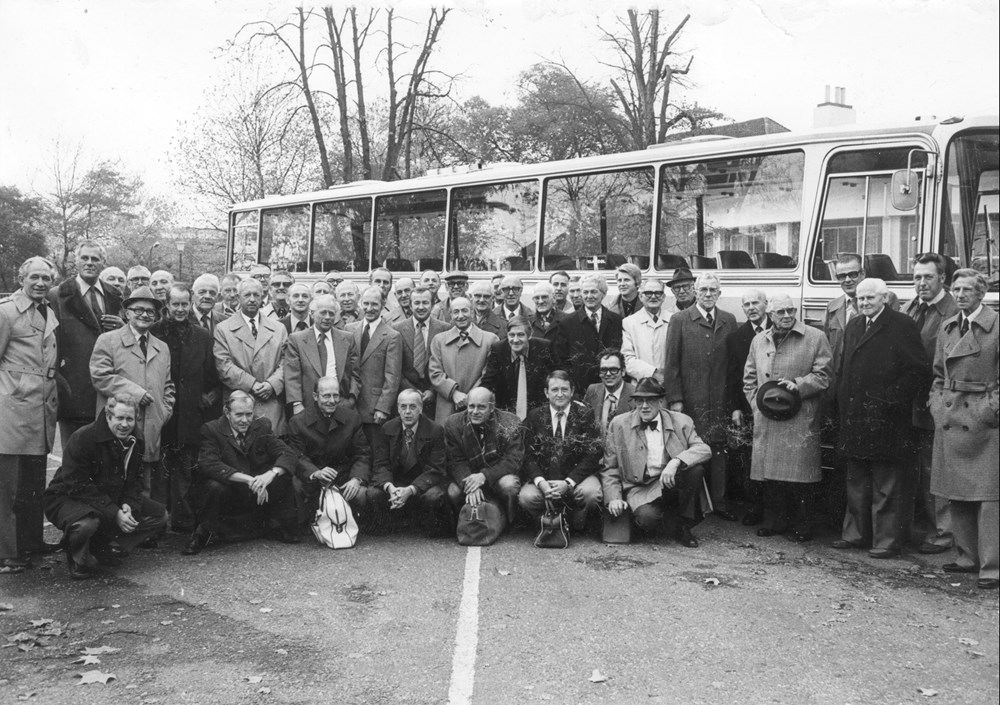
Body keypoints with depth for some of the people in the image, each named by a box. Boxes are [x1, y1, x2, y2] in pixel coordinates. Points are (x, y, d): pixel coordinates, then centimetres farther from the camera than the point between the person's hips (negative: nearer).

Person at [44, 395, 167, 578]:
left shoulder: (135, 441, -1)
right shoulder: (82, 439, -23)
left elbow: (136, 479, 6)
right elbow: (78, 486, -26)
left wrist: (129, 505, -17)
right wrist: (114, 514, -30)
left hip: (114, 499, 7)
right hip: (68, 499, -7)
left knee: (159, 515, -4)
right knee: (86, 523, -41)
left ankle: (107, 549, 0)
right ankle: (79, 560, -6)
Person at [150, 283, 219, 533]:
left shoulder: (203, 336, 9)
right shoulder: (154, 333, 3)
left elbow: (213, 376, 11)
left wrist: (211, 397, 0)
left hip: (191, 412, 1)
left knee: (186, 471, 2)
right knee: (161, 471, 2)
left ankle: (183, 521, 9)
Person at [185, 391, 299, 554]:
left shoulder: (262, 425, -1)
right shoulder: (211, 430, -10)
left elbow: (288, 454, -10)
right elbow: (209, 464, -26)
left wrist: (270, 474, -33)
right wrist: (248, 479, -36)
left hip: (257, 497, 3)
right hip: (226, 498, -3)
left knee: (284, 476, -20)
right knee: (215, 487, -35)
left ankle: (279, 527, 2)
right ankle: (202, 534, -6)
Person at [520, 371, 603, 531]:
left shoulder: (585, 414, -1)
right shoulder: (535, 416, 4)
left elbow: (593, 454, -7)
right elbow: (528, 455, 1)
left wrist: (568, 482, -20)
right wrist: (540, 482, -20)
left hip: (577, 476, -1)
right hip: (543, 478, 1)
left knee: (591, 493, -33)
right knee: (526, 497, -28)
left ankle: (577, 524, 2)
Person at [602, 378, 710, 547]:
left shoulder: (681, 422, 3)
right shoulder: (619, 424, 2)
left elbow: (704, 450, -9)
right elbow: (609, 468, 6)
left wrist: (676, 461, -27)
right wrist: (613, 498, -9)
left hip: (669, 482, 2)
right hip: (638, 487, -2)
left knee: (695, 469, -27)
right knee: (648, 518, -33)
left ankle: (684, 528, -8)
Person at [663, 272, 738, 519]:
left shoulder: (729, 321, 10)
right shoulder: (679, 320, 1)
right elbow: (671, 362, -1)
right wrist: (674, 399, -7)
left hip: (720, 399, 2)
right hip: (690, 399, -2)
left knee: (719, 450, 4)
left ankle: (719, 502, 16)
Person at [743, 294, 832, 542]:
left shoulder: (815, 338, 1)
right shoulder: (758, 340, 14)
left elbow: (824, 375, -2)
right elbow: (749, 377, 19)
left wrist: (798, 384, -15)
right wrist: (757, 402, 7)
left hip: (801, 420, -4)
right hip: (766, 419, 4)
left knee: (800, 472, -4)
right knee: (769, 468, 6)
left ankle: (802, 526, 8)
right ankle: (774, 521, 18)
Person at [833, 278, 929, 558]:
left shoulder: (901, 325, -7)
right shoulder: (853, 326, 15)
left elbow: (919, 370, -11)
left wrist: (893, 399, -15)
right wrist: (843, 402, 9)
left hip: (885, 419, -7)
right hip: (854, 418, 7)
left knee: (886, 486, 0)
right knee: (856, 483, 16)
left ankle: (886, 541, 8)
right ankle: (856, 533, 26)